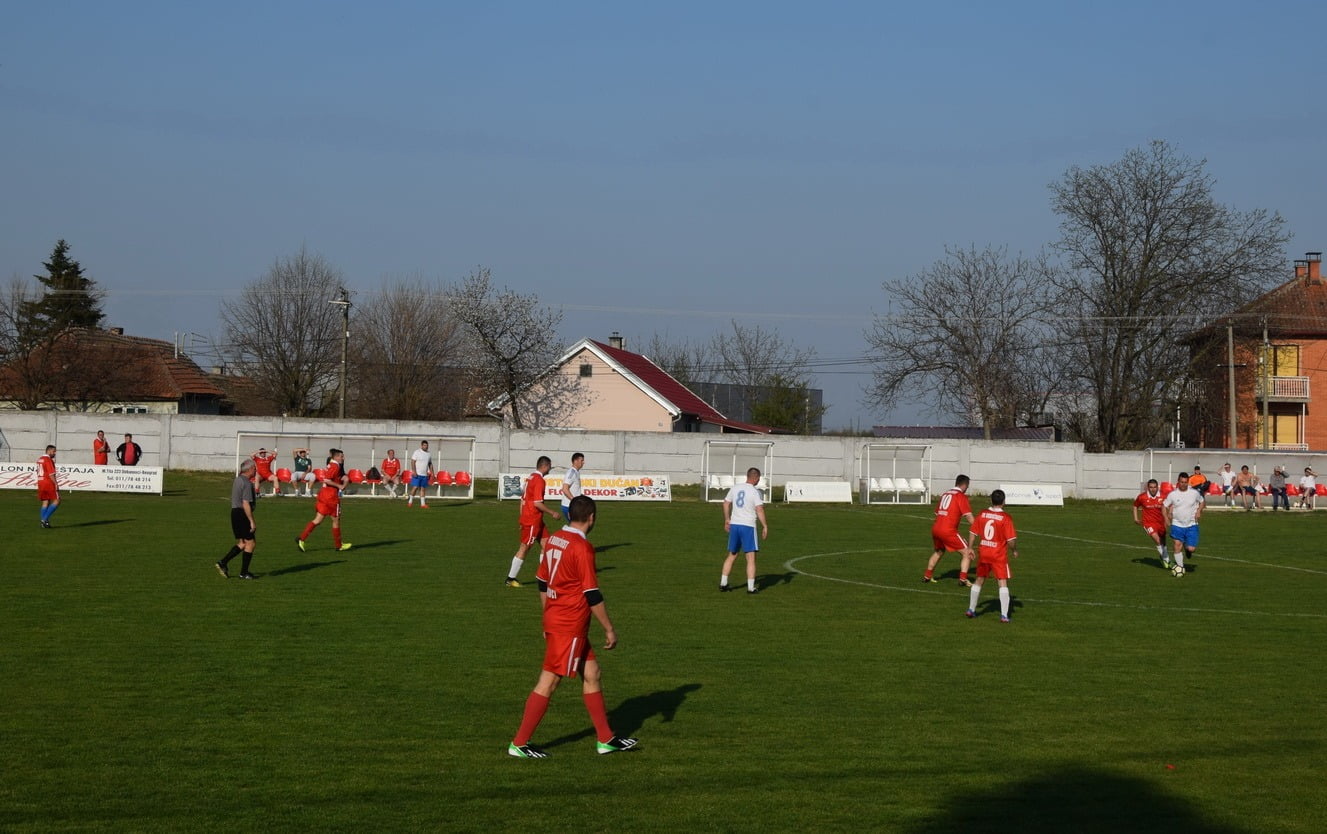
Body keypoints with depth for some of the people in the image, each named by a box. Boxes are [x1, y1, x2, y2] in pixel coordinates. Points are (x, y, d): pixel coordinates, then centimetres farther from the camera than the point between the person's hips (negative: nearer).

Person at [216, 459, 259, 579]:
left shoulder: (237, 480, 14)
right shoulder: (247, 483, -16)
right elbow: (246, 504, -22)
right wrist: (252, 521, -20)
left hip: (234, 512, 9)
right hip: (243, 514, -9)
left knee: (242, 543, 14)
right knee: (250, 543, 1)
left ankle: (223, 563, 4)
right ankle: (244, 573, 4)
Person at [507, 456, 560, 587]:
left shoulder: (531, 477, 12)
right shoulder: (539, 480, -17)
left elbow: (523, 499, 17)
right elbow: (537, 503, -22)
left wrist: (522, 518, 21)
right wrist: (551, 512, -11)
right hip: (532, 520, -10)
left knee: (545, 544, 12)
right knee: (523, 548, -3)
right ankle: (511, 579, 2)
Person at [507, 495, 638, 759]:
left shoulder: (554, 539, 7)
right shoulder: (582, 547, -18)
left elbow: (542, 583, 15)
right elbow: (592, 594, -17)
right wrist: (610, 630, -10)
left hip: (554, 619, 9)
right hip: (571, 625, -9)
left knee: (592, 674, 15)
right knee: (549, 682, -2)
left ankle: (605, 739, 21)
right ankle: (519, 744, 3)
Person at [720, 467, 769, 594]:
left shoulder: (735, 488, 7)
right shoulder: (755, 492, -10)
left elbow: (726, 503, 16)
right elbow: (760, 510, -16)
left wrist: (727, 520, 28)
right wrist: (765, 526, -9)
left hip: (734, 525, 6)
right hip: (748, 526, -6)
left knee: (732, 556, 17)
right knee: (751, 558, -1)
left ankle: (723, 583, 18)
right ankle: (751, 587, -4)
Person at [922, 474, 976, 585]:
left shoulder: (945, 494, 18)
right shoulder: (961, 496, -4)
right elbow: (968, 516, -13)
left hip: (935, 529, 8)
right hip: (948, 531, -8)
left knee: (938, 551, 32)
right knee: (967, 553, 0)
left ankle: (927, 576, 38)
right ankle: (963, 579, -11)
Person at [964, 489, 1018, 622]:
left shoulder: (982, 514, -1)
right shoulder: (1005, 518, -13)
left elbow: (973, 533, 4)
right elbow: (1011, 539, -13)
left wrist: (969, 548, 16)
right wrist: (1014, 550, 5)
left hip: (983, 552, 4)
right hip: (999, 555, -4)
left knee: (979, 580, 19)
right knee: (1003, 582, -1)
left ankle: (971, 609, 27)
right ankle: (1004, 615, -8)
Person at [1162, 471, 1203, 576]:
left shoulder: (1194, 493, -3)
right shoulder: (1173, 494, -4)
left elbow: (1201, 501, 15)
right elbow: (1165, 506, 7)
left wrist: (1199, 511, -2)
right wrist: (1166, 518, -6)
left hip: (1191, 525, 0)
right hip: (1177, 525, 0)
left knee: (1191, 548, -8)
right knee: (1177, 545, -9)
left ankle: (1187, 549, 30)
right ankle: (1180, 567, 4)